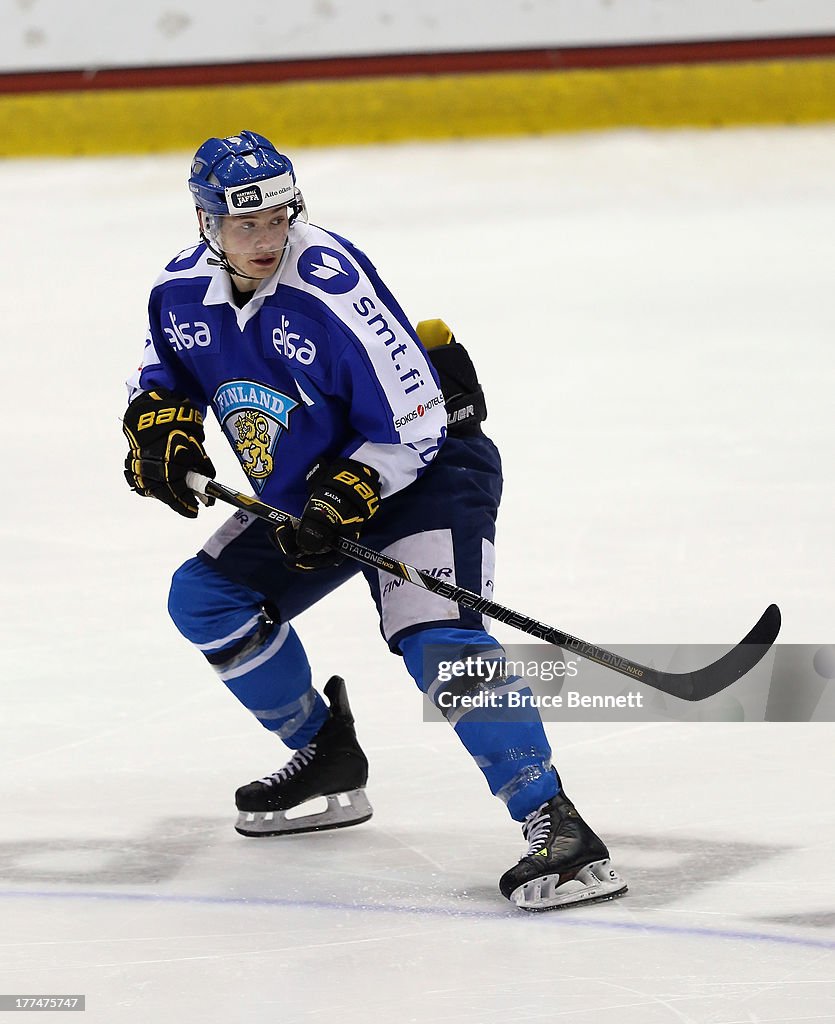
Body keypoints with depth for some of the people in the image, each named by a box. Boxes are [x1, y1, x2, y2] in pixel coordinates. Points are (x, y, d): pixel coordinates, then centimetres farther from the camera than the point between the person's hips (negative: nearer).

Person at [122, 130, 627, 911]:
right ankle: (327, 759, 23)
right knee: (206, 598, 7)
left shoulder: (332, 290, -28)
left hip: (425, 471, -9)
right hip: (306, 488, 9)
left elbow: (415, 426, -24)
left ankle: (555, 828, -35)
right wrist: (160, 424, -4)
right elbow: (165, 371, 16)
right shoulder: (182, 292, -6)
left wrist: (341, 499, -30)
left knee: (436, 641, -28)